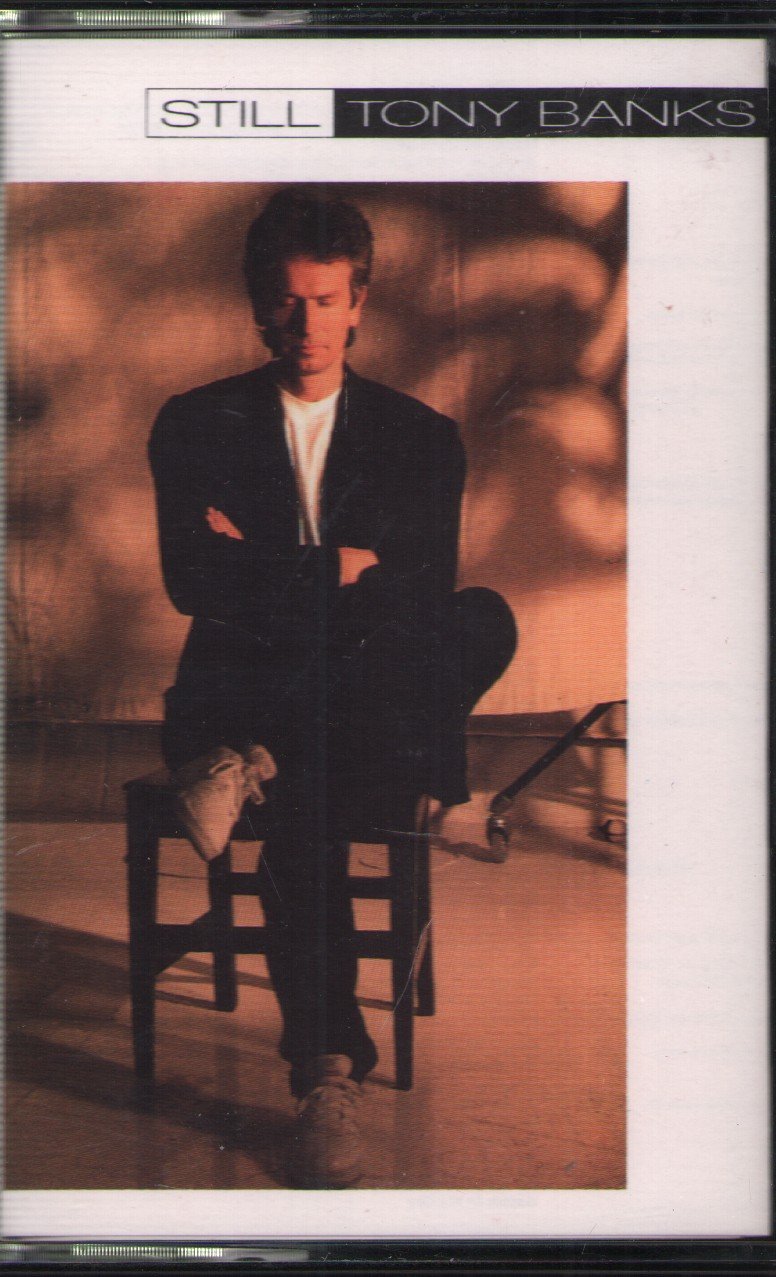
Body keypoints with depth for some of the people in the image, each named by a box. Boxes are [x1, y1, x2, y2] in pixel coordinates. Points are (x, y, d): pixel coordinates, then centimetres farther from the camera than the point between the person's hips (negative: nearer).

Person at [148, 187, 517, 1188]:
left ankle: (253, 768, -31)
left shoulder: (423, 439, 10)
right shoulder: (196, 428, 9)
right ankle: (328, 1073, -26)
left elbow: (422, 601, -1)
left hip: (376, 703, 2)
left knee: (483, 623, -31)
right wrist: (341, 570, -6)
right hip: (235, 700, -2)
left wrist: (266, 574, -8)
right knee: (308, 801, -36)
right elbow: (195, 588, -4)